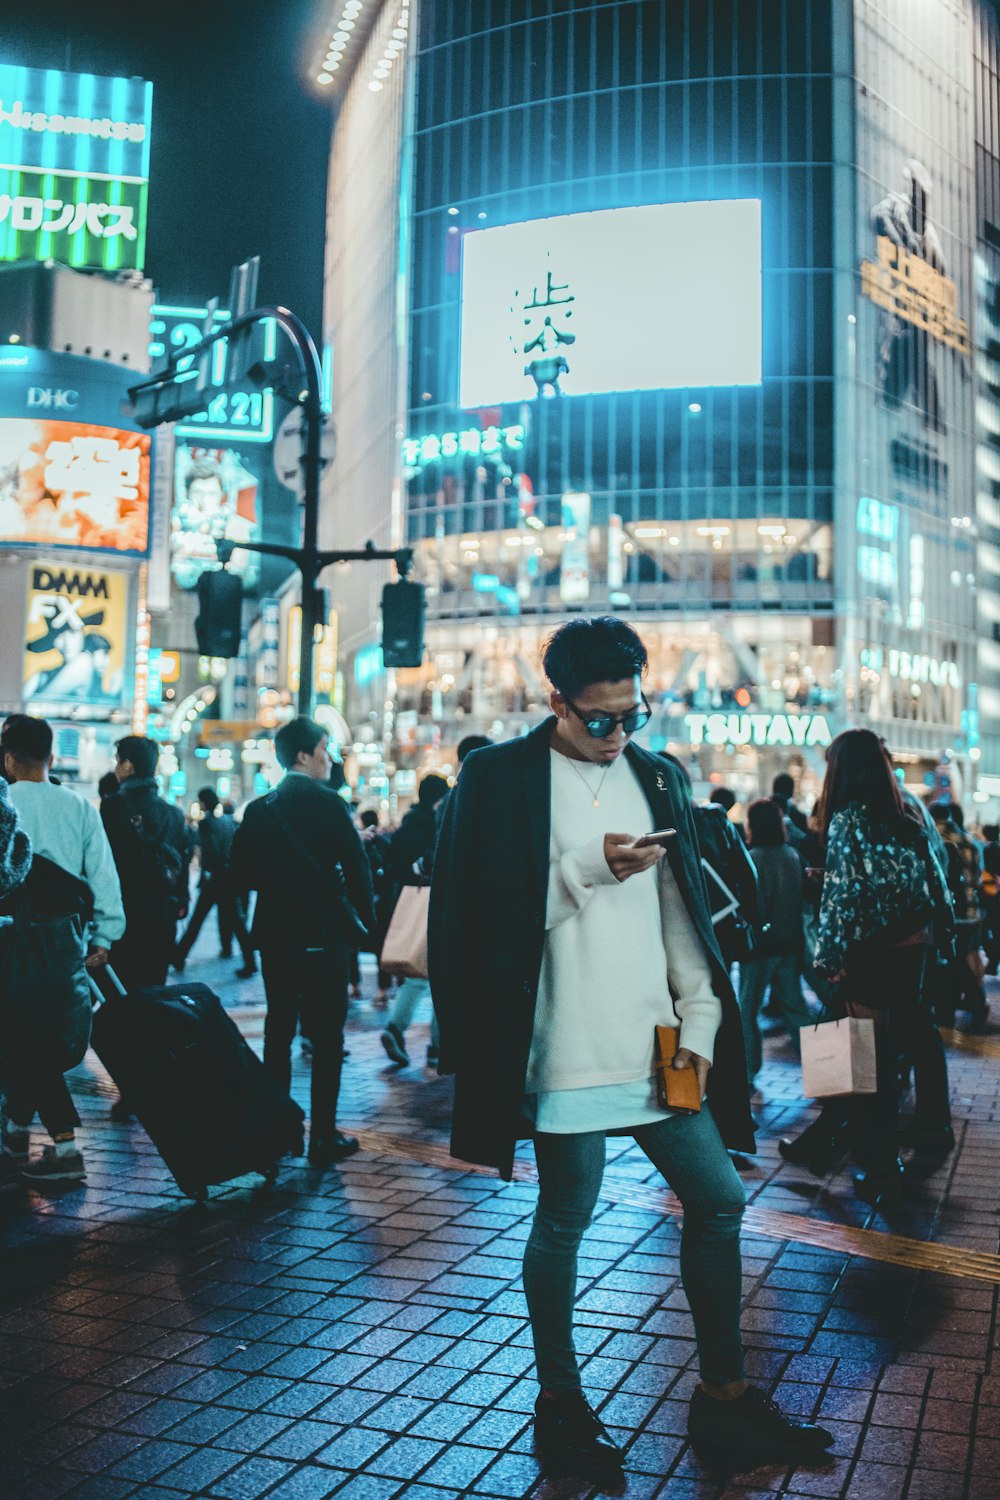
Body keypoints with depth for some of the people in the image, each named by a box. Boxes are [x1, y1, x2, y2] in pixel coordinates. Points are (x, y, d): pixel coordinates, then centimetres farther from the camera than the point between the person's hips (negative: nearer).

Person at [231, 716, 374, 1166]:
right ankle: (323, 1136, 3)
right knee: (326, 1036, 2)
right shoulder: (329, 804, -11)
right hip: (325, 935, -5)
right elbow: (356, 868, -12)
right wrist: (364, 919, 2)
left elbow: (242, 875, 5)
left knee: (278, 1031, 13)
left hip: (275, 936, 5)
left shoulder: (258, 809, 4)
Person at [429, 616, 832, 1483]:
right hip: (565, 1049, -6)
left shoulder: (656, 779, 12)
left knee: (719, 1201, 10)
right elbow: (484, 915, -11)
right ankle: (560, 1404, 26)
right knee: (564, 1221, 6)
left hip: (656, 1043, 6)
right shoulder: (500, 779, -6)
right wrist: (589, 869, -18)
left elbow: (683, 913, 12)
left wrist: (700, 1024, 5)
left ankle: (724, 1395, 27)